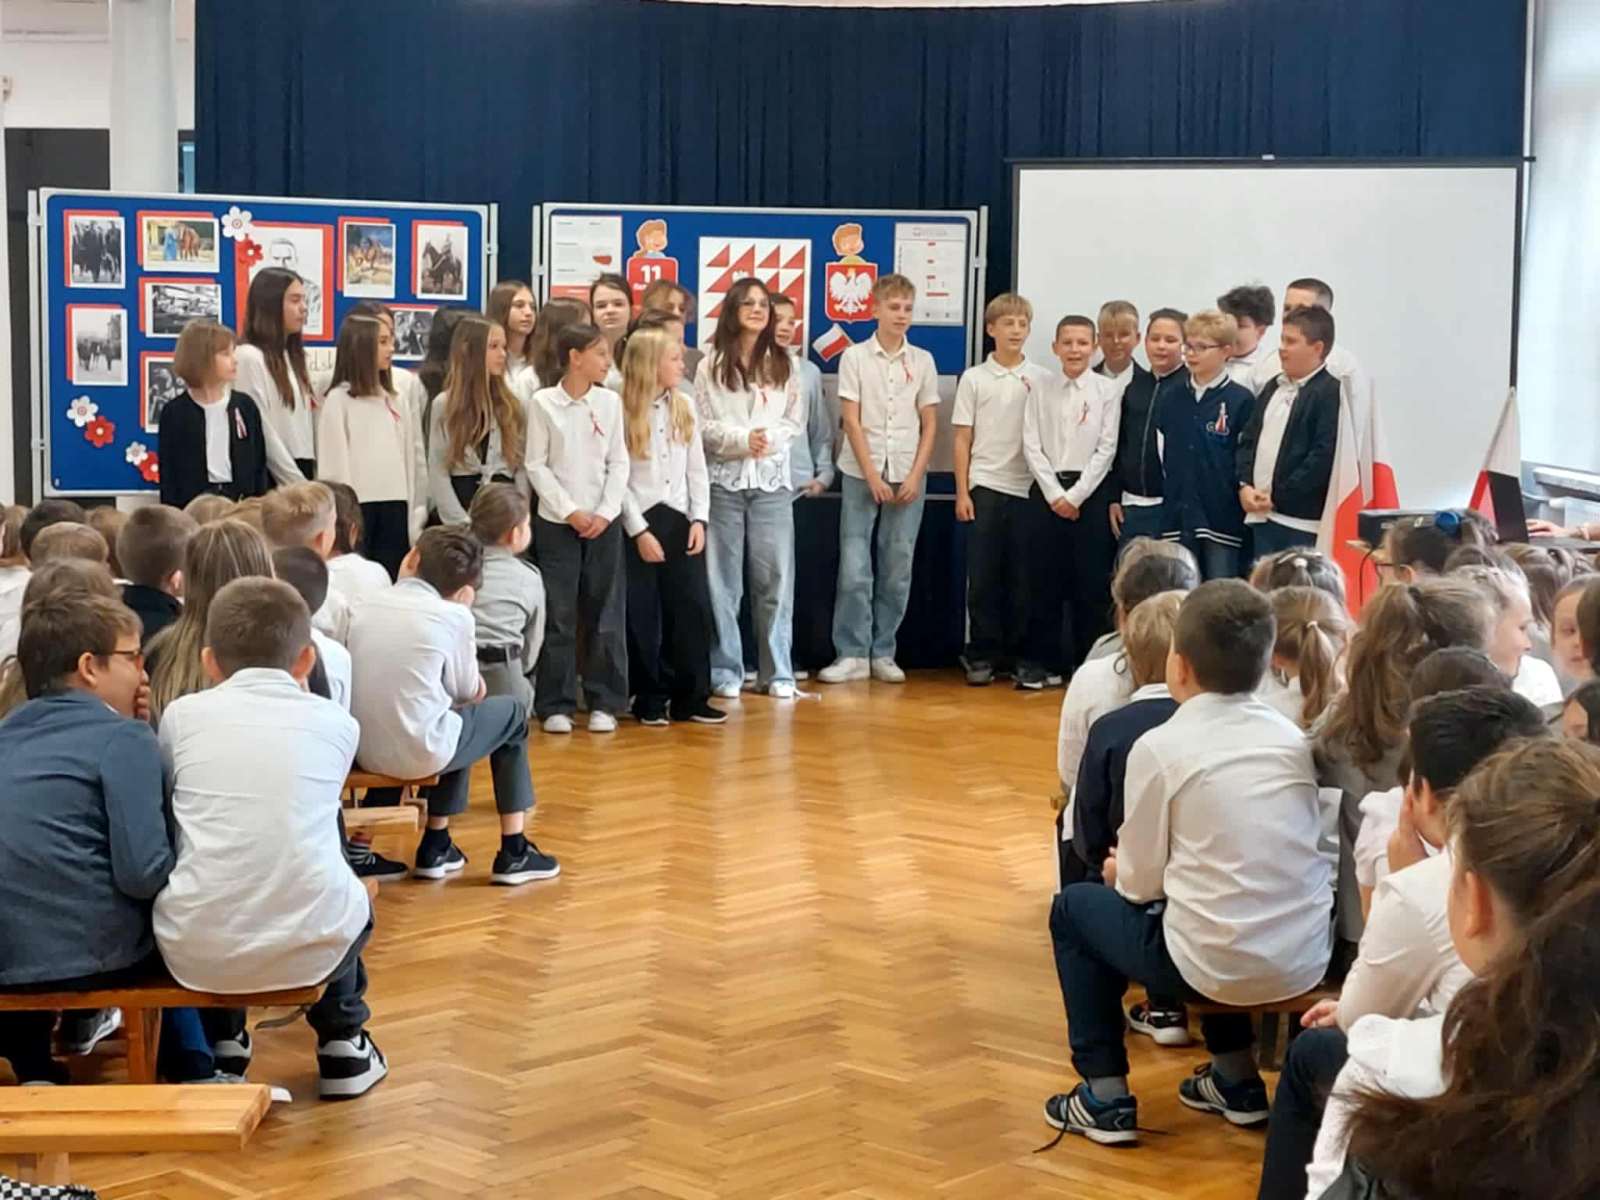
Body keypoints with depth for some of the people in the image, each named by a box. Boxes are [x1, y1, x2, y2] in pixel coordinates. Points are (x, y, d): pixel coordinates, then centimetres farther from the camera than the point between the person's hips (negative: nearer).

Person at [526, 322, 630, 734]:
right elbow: (537, 465, -3)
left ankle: (604, 702, 11)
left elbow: (619, 462, 5)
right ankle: (556, 705, 6)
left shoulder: (610, 401, 5)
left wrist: (605, 512, -7)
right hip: (557, 522, -2)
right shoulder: (543, 403, -3)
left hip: (603, 522, 2)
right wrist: (570, 511, -10)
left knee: (605, 614, 3)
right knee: (559, 615, -1)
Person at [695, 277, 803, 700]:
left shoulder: (782, 364, 7)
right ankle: (725, 671, 9)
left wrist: (771, 439, -12)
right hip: (724, 480, -1)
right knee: (724, 580, 2)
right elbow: (701, 425, -3)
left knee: (774, 578, 1)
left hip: (772, 480, 1)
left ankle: (778, 673, 7)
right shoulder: (712, 364, 2)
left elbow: (796, 421, 6)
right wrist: (742, 439, -16)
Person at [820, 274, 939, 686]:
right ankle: (851, 654, 1)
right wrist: (873, 477, -11)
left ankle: (883, 653, 13)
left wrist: (915, 477, -5)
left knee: (897, 571, 5)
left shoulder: (922, 361, 5)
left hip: (908, 476, 2)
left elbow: (930, 424, 6)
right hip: (861, 474, -2)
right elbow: (852, 422, -5)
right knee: (854, 569, -5)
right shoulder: (855, 357, -1)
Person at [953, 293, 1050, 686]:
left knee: (1023, 577, 4)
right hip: (985, 487, -1)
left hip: (1028, 488, 1)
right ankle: (982, 655, 7)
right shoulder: (974, 378, 5)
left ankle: (1017, 654, 13)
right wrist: (962, 492, -1)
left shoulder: (1042, 380, 5)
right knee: (983, 577, 0)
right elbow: (963, 439, 5)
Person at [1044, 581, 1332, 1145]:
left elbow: (1142, 884, -4)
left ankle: (1106, 1098, 17)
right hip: (1306, 961, 6)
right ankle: (1236, 1079, 35)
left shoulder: (1160, 746, -9)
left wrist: (1122, 871, 20)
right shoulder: (1292, 737, 6)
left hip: (1217, 967, -5)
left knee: (1074, 908, 19)